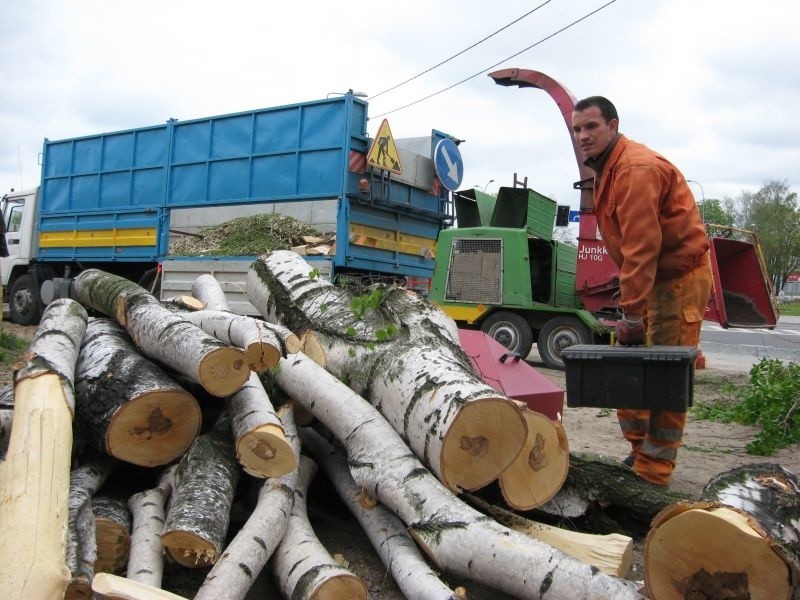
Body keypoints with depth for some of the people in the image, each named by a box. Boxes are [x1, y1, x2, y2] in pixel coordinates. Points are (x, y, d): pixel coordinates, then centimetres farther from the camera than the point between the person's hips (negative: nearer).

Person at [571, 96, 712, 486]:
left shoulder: (636, 169, -21)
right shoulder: (607, 169, 12)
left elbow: (641, 247, -25)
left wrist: (631, 313, -23)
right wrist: (629, 303, 8)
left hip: (679, 277, -10)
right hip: (649, 277, 10)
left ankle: (652, 473, 0)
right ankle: (640, 450, 23)